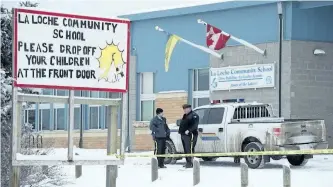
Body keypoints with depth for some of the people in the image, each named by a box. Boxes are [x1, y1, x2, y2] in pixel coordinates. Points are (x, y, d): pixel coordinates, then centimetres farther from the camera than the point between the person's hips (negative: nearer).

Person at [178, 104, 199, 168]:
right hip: (183, 134, 10)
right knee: (186, 150, 10)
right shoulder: (185, 116, 23)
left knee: (189, 150, -13)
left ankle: (190, 163, -14)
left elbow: (195, 125, -17)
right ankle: (188, 162, 15)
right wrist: (180, 130, 13)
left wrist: (189, 130, -25)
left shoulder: (194, 115, -6)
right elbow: (182, 124, 29)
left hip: (189, 135, -10)